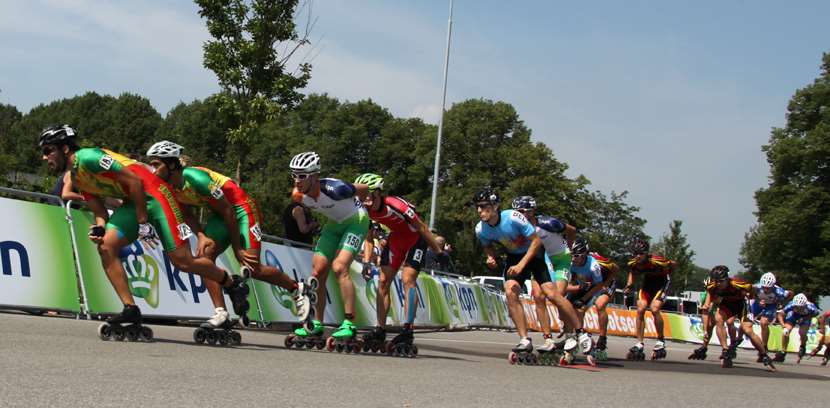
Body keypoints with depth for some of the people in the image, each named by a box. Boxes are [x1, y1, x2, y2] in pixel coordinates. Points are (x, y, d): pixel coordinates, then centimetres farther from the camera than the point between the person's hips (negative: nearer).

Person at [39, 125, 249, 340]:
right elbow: (100, 212, 11)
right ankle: (131, 310, -10)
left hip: (153, 194, -8)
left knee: (183, 261, -9)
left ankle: (233, 284, 13)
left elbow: (134, 180, -21)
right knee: (105, 246, -12)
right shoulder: (74, 179, 9)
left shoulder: (87, 158, -19)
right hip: (132, 202, 8)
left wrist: (143, 222, -18)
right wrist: (98, 229, -12)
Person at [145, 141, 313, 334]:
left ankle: (298, 289, 11)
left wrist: (237, 248, -19)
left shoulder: (195, 178, -31)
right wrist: (201, 236, -16)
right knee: (204, 254, -14)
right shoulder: (169, 187, -7)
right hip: (219, 215, 8)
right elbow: (186, 214, 5)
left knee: (252, 268, -12)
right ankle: (221, 314, -12)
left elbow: (227, 210, -26)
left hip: (241, 208, -7)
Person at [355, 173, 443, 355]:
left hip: (416, 239, -6)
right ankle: (380, 331, 3)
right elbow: (369, 238, 2)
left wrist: (439, 252, -19)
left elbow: (422, 228, -25)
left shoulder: (395, 205, -35)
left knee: (408, 279, -20)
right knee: (383, 281, -2)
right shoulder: (367, 211, -15)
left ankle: (407, 333, -21)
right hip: (396, 239, 7)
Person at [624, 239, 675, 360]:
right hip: (648, 282, 5)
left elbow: (672, 264, -13)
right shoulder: (633, 263, -19)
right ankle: (639, 344, -3)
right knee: (640, 310, -9)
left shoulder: (656, 261, -33)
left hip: (661, 282, -5)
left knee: (654, 309, -22)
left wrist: (668, 276, 0)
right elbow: (632, 273, 6)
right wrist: (628, 286, -9)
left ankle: (661, 341, -4)